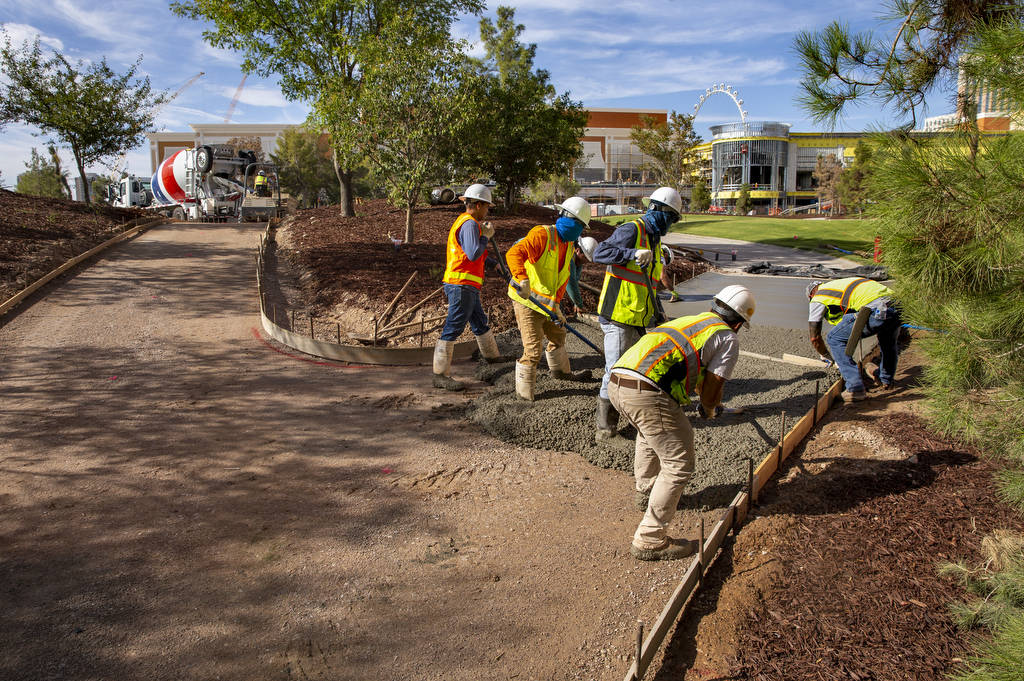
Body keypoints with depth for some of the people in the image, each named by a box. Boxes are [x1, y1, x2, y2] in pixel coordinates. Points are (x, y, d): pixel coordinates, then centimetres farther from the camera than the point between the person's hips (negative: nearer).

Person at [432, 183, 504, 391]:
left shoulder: (464, 221, 20)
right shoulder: (469, 224, -14)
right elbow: (474, 254, -24)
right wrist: (486, 235, -10)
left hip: (467, 288, 11)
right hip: (461, 286, -11)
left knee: (480, 323, 25)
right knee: (453, 329, -10)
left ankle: (492, 356, 45)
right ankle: (440, 375, -8)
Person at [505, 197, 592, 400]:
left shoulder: (568, 246, 9)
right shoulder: (541, 234, -20)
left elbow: (563, 278, 7)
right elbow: (514, 254, -36)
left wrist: (555, 303, -7)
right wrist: (522, 279, -52)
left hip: (546, 303, 9)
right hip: (526, 301, -9)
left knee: (557, 335, 27)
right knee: (533, 350, -9)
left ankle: (560, 370, 52)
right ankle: (524, 391, 8)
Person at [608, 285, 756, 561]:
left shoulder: (688, 320, 32)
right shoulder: (728, 339, 10)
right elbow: (712, 385, 6)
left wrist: (710, 400, 59)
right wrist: (709, 409, 28)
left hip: (616, 381, 9)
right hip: (648, 393, -8)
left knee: (649, 432, 37)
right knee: (679, 464, 3)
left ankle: (646, 492, 53)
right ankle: (649, 540, 5)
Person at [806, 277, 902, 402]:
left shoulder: (818, 298, 15)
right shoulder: (839, 285, 38)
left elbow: (815, 338, 15)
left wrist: (828, 357, 33)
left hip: (875, 311, -8)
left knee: (835, 339, 6)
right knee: (889, 342, 36)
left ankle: (856, 389, 3)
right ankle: (887, 380, 53)